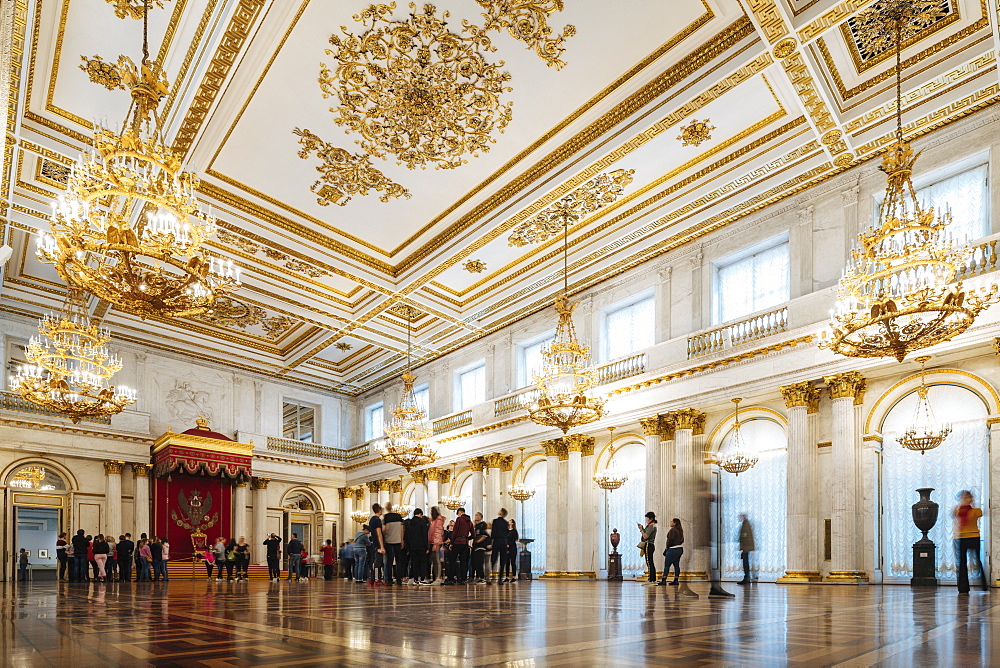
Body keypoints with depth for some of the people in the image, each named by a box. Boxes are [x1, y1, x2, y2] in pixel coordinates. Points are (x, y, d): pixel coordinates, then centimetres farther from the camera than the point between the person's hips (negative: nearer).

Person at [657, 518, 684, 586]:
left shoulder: (673, 530, -14)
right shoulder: (680, 530, 13)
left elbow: (670, 540, -17)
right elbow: (682, 540, 18)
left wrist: (667, 548, -10)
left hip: (673, 549, -9)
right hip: (680, 549, 9)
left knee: (667, 565, -5)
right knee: (676, 565, 9)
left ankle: (664, 580, -7)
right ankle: (676, 580, 8)